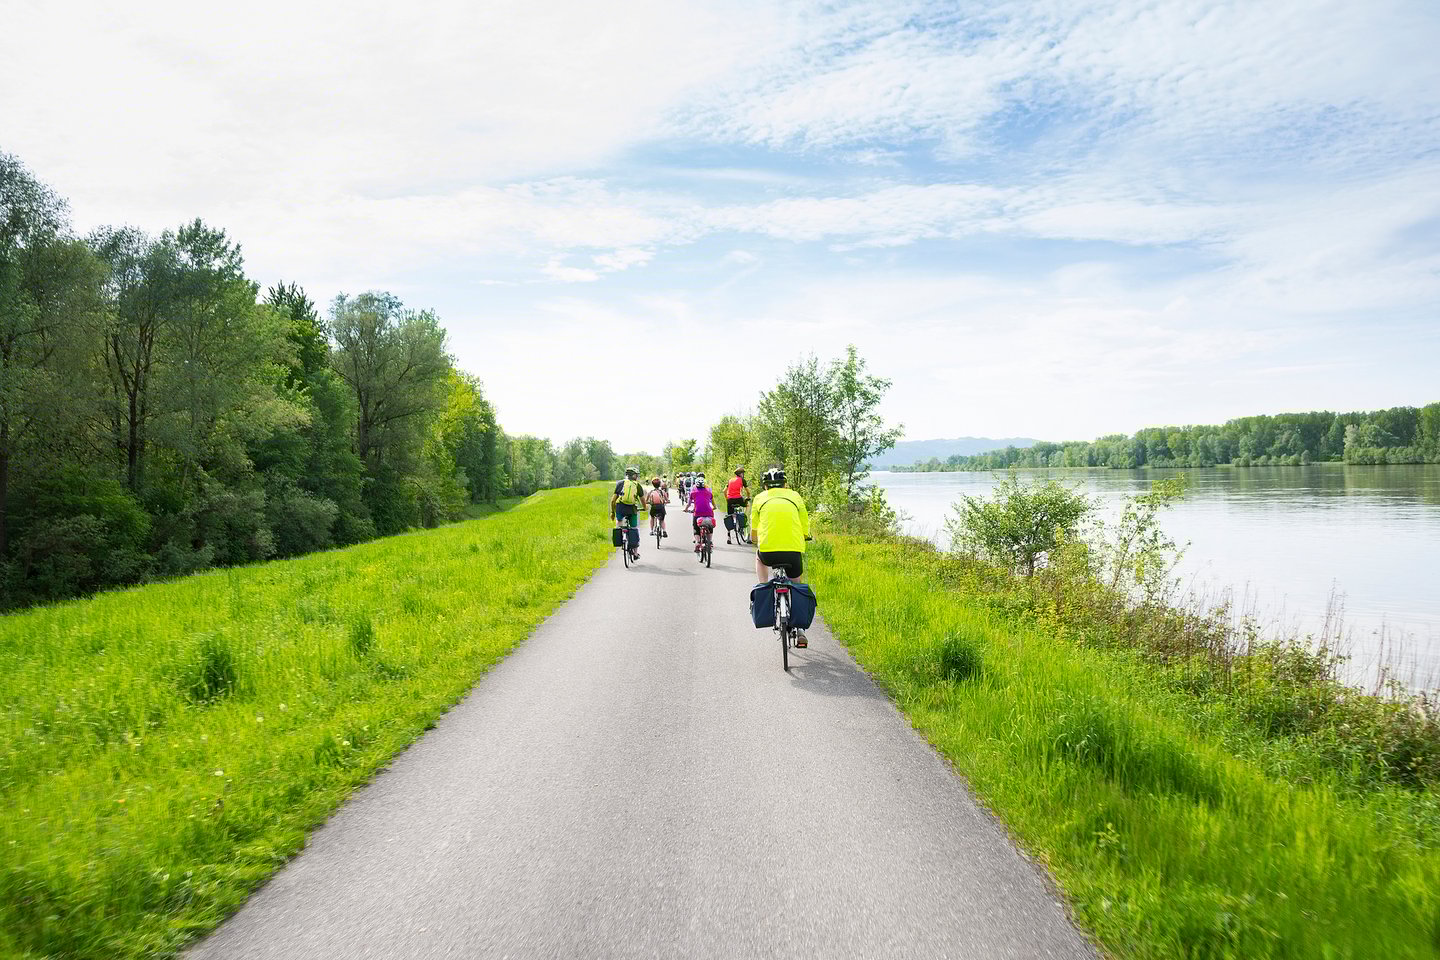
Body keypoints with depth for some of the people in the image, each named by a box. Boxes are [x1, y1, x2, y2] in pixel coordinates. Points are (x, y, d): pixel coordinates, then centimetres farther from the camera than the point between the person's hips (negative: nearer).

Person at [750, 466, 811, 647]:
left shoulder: (760, 498, 14)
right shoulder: (795, 496, 15)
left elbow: (753, 535, 20)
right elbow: (805, 530, 17)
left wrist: (756, 543, 41)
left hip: (768, 551, -1)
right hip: (794, 551, 1)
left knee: (759, 557, 36)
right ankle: (800, 630, 14)